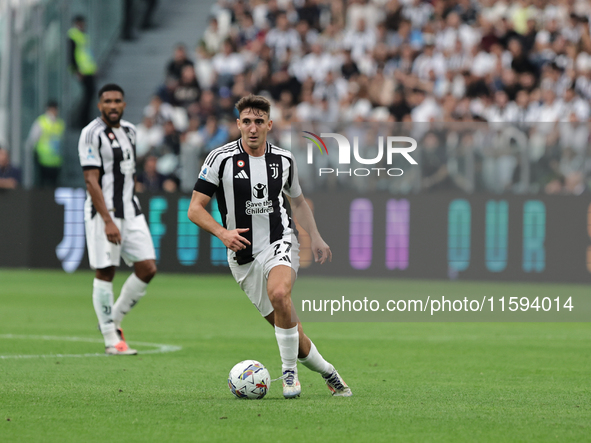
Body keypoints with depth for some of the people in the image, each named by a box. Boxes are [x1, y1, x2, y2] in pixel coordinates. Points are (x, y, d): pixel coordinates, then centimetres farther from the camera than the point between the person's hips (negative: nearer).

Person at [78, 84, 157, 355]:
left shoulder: (129, 131, 13)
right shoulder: (92, 134, -10)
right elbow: (91, 181, -15)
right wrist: (107, 221, -21)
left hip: (130, 210, 7)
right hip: (103, 211, -7)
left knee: (147, 268, 0)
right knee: (105, 272, -5)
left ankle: (114, 319, 18)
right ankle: (111, 340, 1)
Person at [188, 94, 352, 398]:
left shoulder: (283, 160, 3)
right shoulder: (221, 159, -8)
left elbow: (297, 200, 21)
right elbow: (195, 209, -9)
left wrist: (316, 238, 13)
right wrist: (222, 232, -26)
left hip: (280, 242, 0)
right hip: (243, 256, 0)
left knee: (279, 293, -32)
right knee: (282, 322, 2)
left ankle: (290, 371, -18)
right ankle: (326, 371, 25)